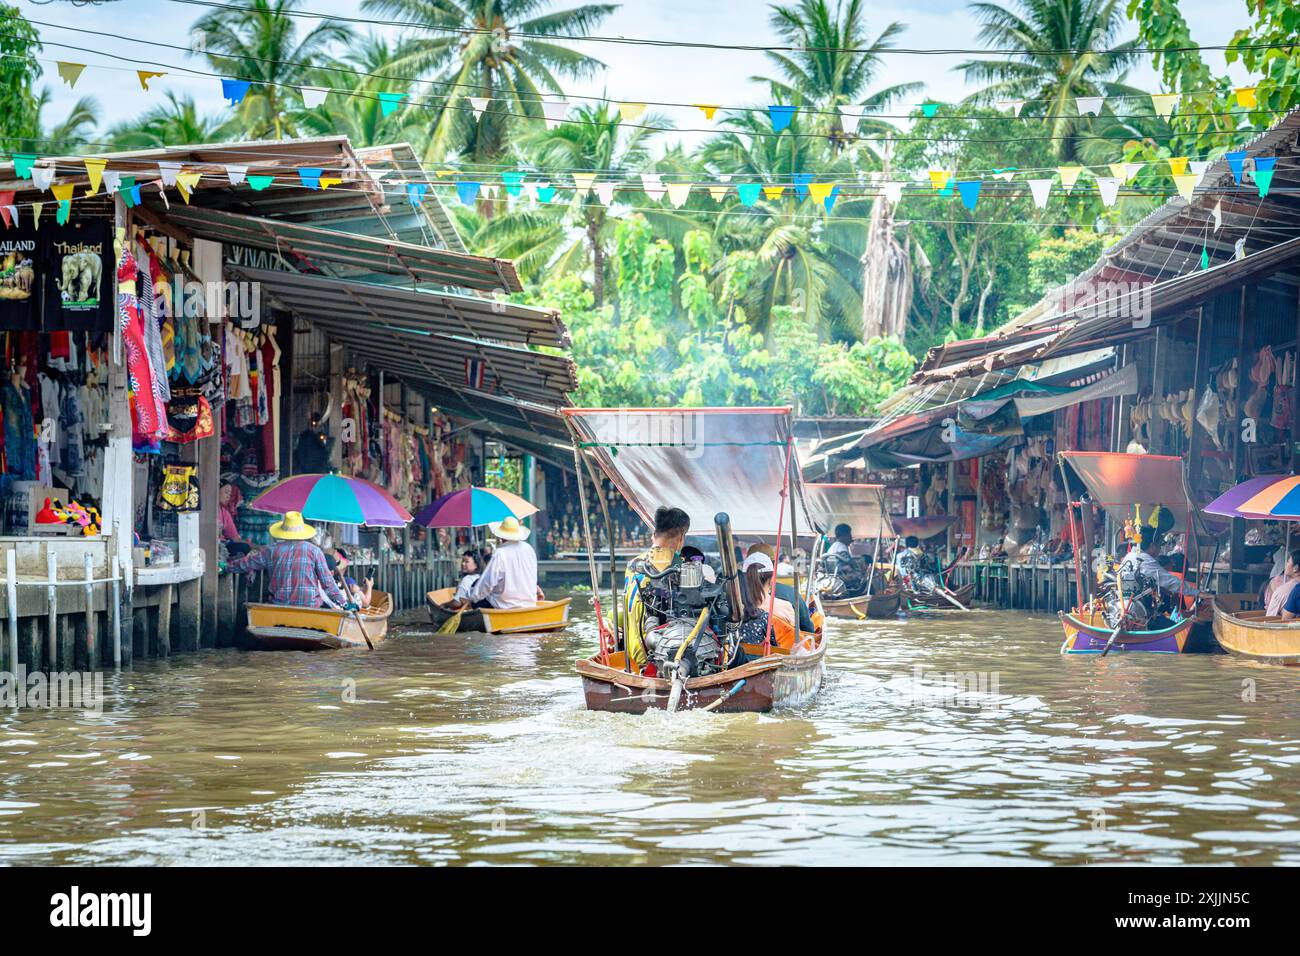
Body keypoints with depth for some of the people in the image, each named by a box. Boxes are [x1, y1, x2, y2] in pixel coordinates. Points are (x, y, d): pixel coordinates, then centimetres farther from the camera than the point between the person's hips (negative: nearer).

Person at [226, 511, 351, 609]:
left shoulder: (272, 551, 6)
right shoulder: (314, 550, 2)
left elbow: (245, 563, 19)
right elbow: (327, 581, 1)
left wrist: (226, 565, 37)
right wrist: (344, 603, 9)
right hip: (309, 606, -2)